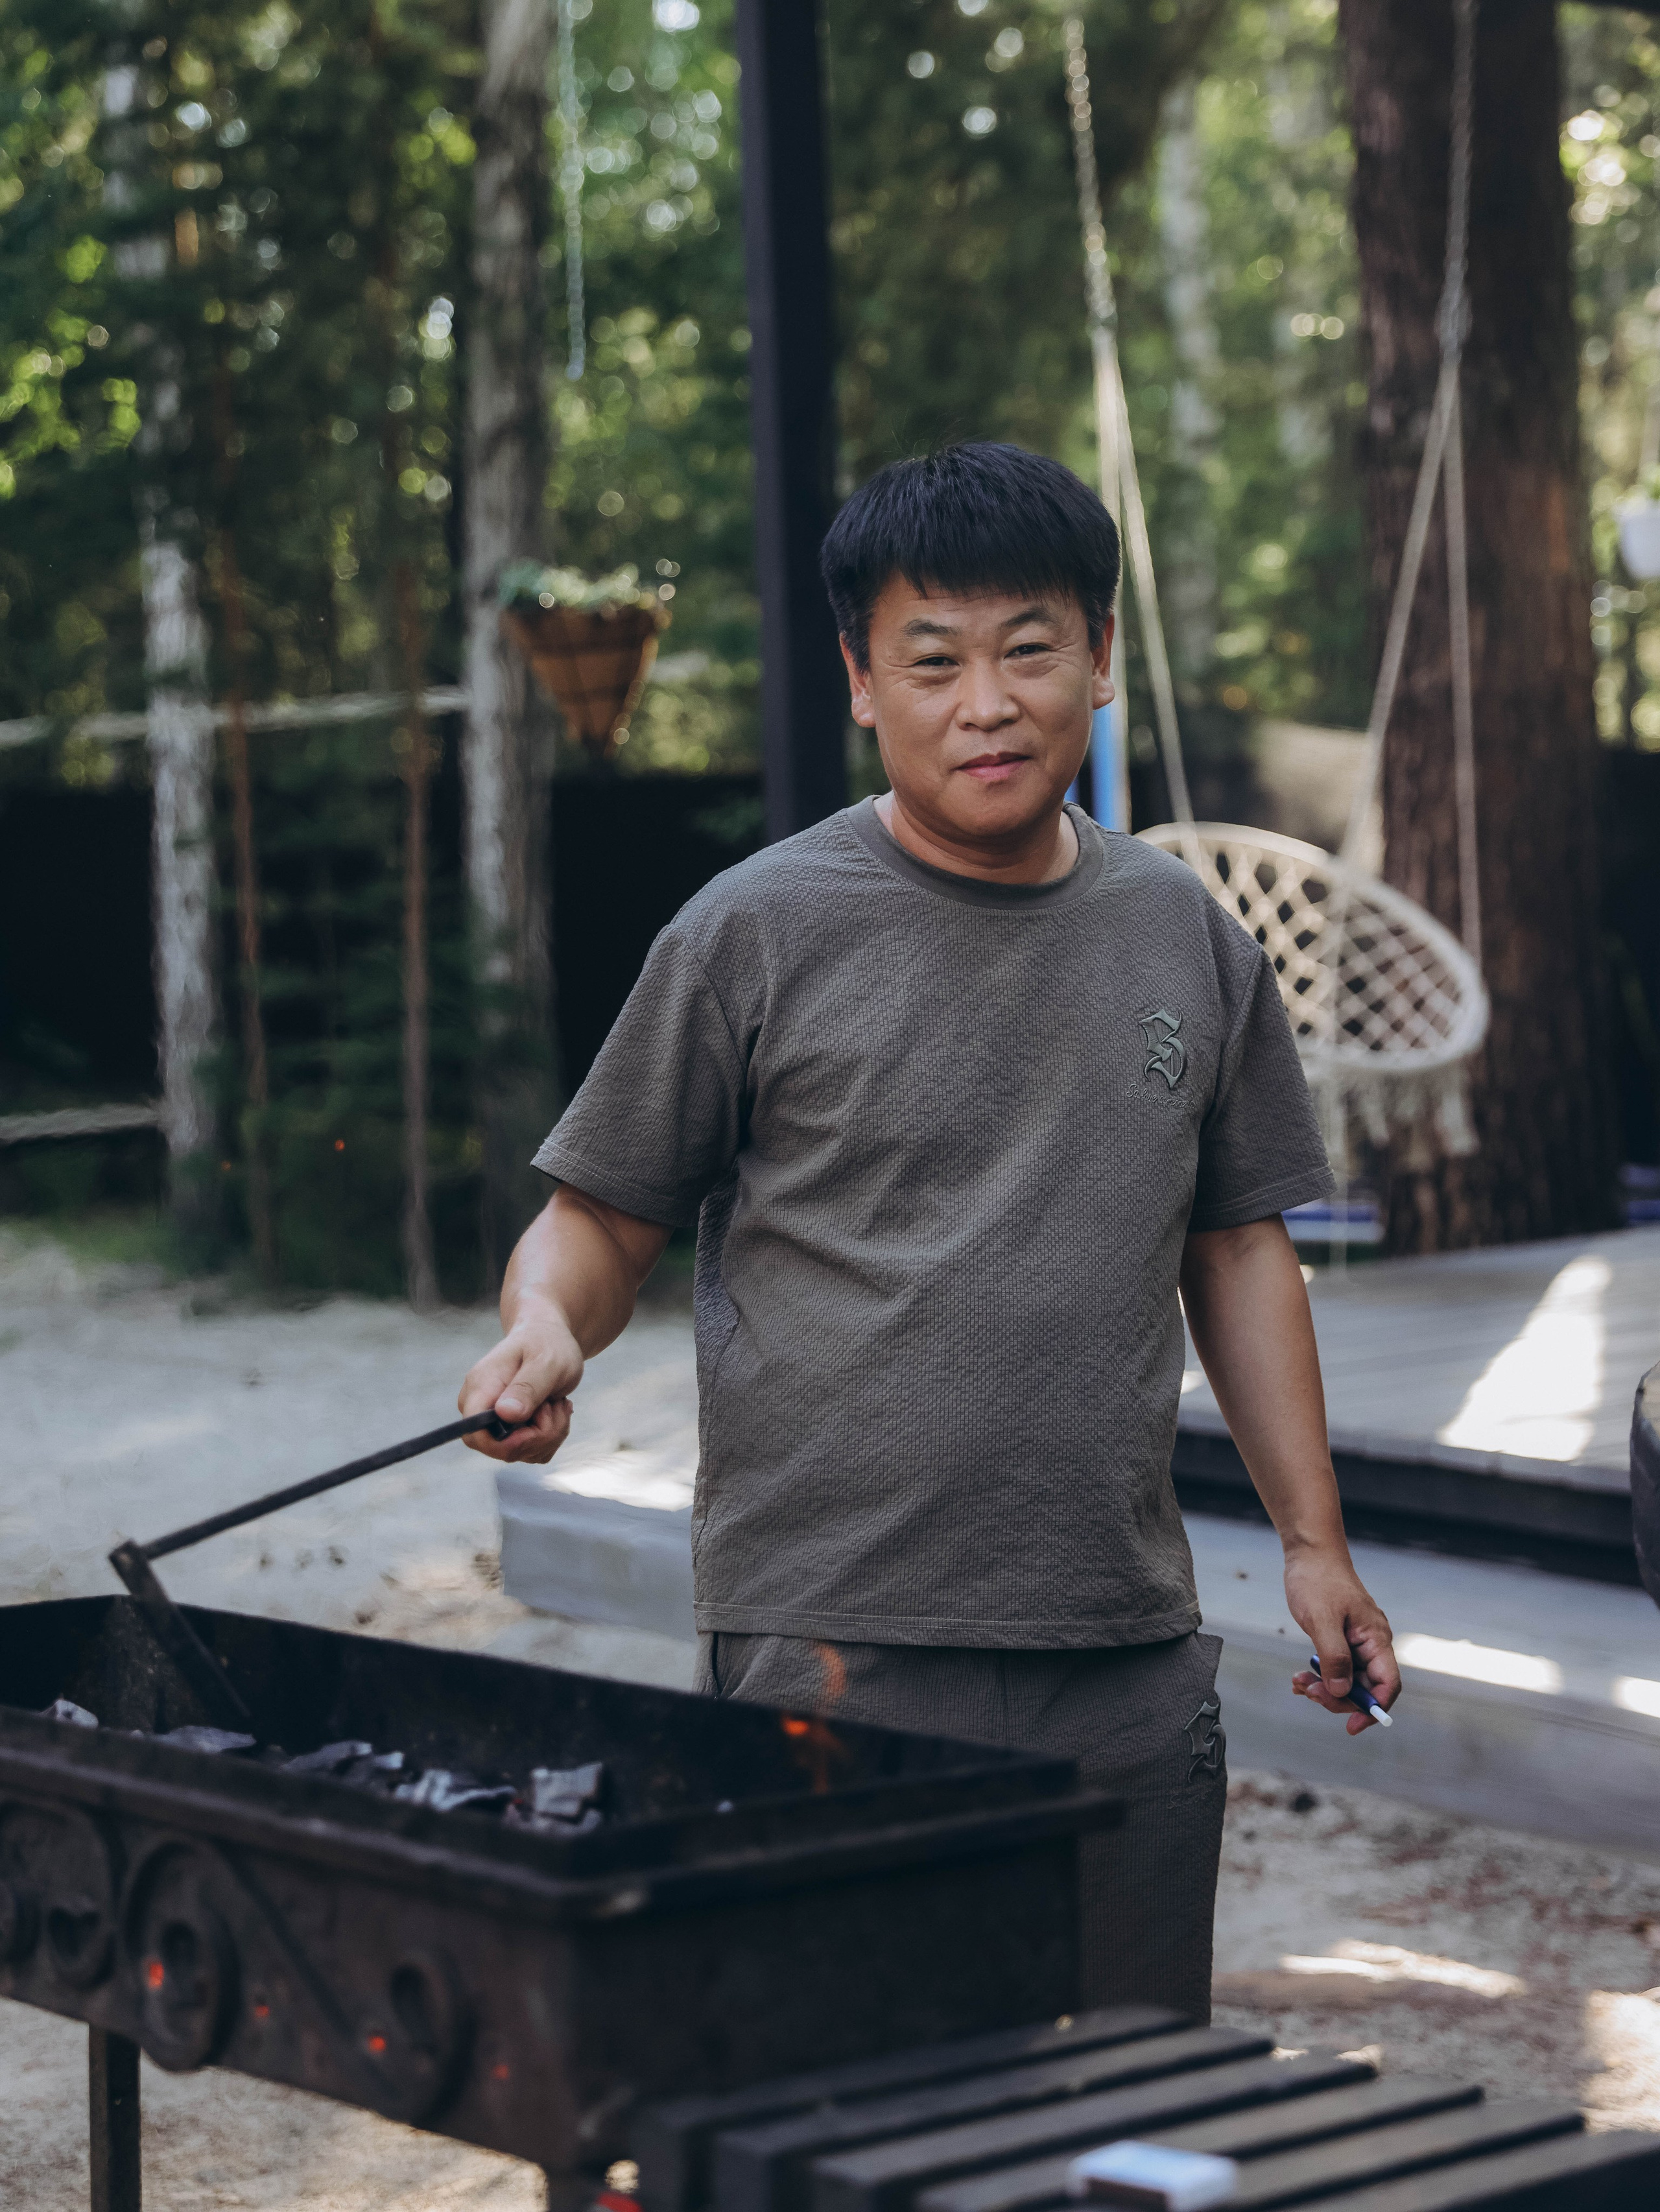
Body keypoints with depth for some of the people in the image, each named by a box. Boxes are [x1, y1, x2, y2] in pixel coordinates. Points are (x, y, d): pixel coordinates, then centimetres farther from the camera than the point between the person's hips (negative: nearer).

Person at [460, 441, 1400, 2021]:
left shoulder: (1187, 938, 10)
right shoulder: (759, 935, -3)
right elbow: (599, 1223, 2)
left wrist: (1312, 1539, 13)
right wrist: (545, 1333, -20)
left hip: (1130, 1654, 4)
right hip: (833, 1654, -4)